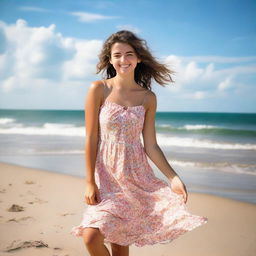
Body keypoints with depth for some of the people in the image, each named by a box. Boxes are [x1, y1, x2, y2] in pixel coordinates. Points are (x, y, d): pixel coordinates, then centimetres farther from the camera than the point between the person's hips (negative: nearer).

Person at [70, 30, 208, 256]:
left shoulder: (148, 98, 2)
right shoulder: (99, 89, -5)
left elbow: (151, 146, 3)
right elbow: (91, 139, -6)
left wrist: (173, 177, -7)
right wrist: (90, 182, -8)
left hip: (136, 176, 2)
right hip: (106, 176, -2)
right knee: (91, 237, -14)